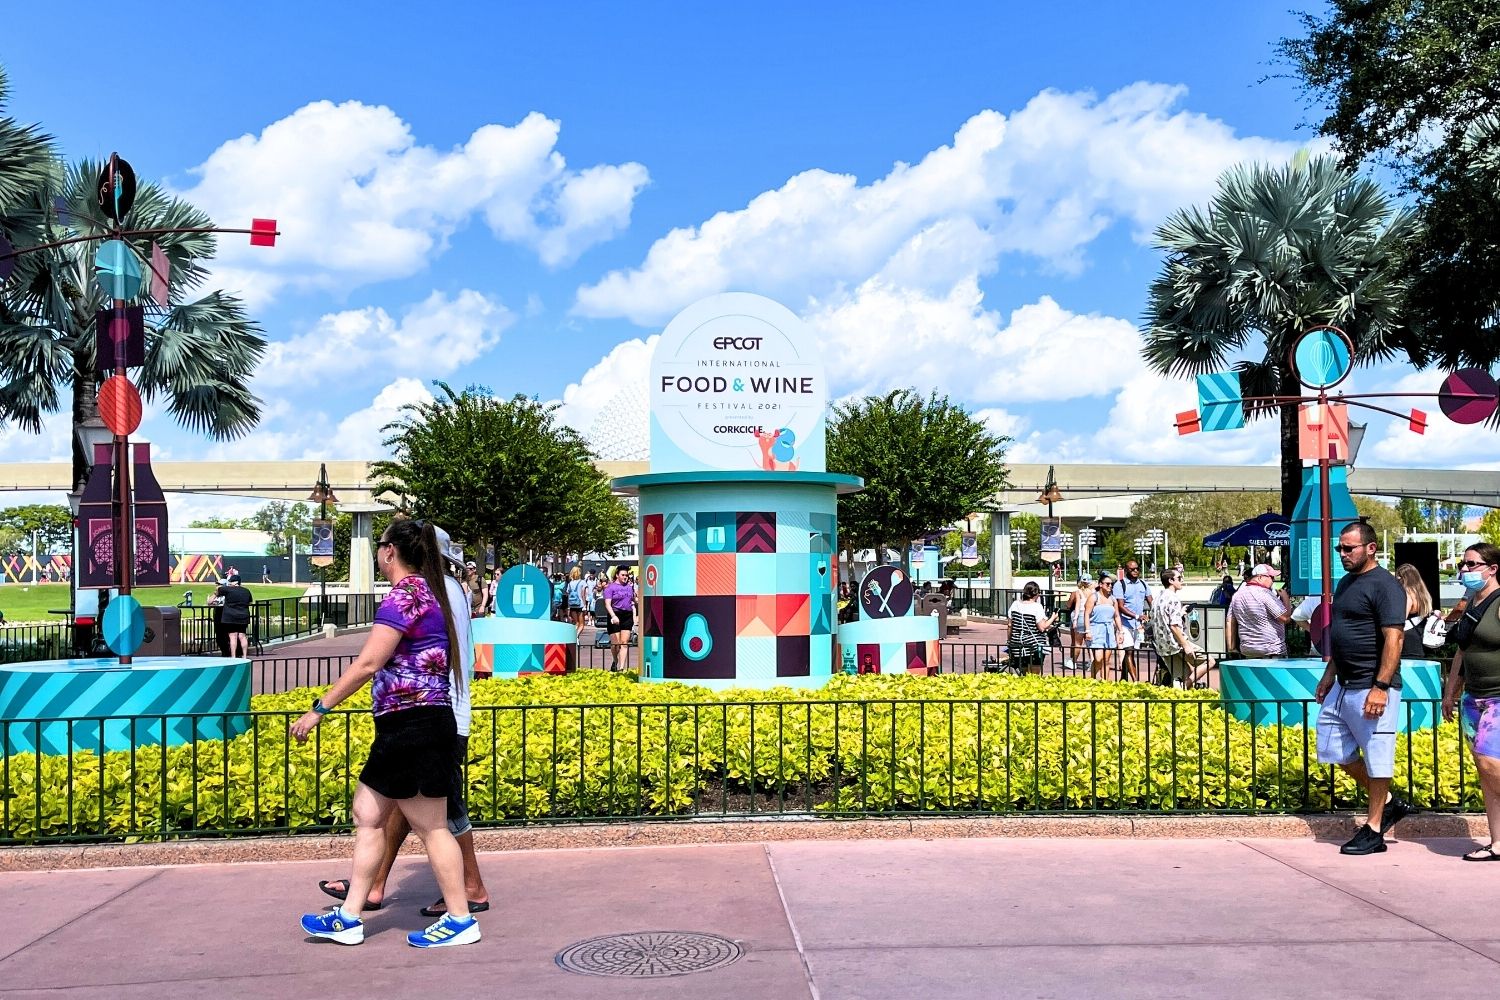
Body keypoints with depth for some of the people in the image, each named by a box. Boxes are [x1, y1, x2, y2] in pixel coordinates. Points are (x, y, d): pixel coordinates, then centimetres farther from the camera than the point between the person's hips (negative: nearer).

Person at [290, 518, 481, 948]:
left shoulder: (403, 594, -15)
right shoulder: (427, 591, 16)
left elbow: (367, 663, -20)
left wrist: (319, 708, -14)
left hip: (413, 727, -10)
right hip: (411, 728, 10)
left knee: (430, 827, -1)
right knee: (367, 814, 15)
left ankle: (460, 920, 10)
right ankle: (349, 917, 21)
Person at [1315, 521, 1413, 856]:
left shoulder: (1384, 585, -13)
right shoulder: (1346, 583, 14)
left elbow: (1393, 640, -19)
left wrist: (1380, 687, -24)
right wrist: (1329, 675, 20)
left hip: (1372, 690, -10)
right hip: (1343, 687, 10)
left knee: (1377, 758, 1)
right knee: (1335, 750, 14)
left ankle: (1374, 831, 12)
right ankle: (1389, 803, 29)